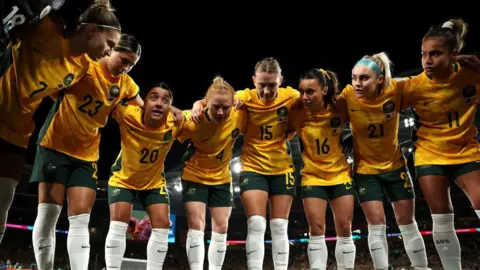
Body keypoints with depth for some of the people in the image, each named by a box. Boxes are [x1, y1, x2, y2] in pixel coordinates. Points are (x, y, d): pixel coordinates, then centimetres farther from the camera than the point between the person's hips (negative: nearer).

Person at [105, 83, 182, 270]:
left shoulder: (174, 124, -26)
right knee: (118, 224, -12)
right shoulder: (128, 115, -32)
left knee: (162, 226, -5)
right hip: (123, 178, -2)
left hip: (155, 181, 2)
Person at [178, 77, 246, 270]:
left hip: (222, 179, 3)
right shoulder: (192, 121, -27)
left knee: (221, 228, 5)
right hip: (194, 177, -3)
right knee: (196, 226, -8)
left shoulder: (240, 117, -21)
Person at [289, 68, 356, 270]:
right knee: (316, 230, -2)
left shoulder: (339, 109, -15)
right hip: (312, 177, -1)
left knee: (344, 228, 4)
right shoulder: (297, 114, -17)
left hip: (340, 174, 1)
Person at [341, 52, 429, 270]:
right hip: (365, 169, -1)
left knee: (407, 223, 10)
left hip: (395, 166, 1)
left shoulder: (396, 90, -19)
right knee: (376, 225, 0)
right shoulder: (348, 96, -21)